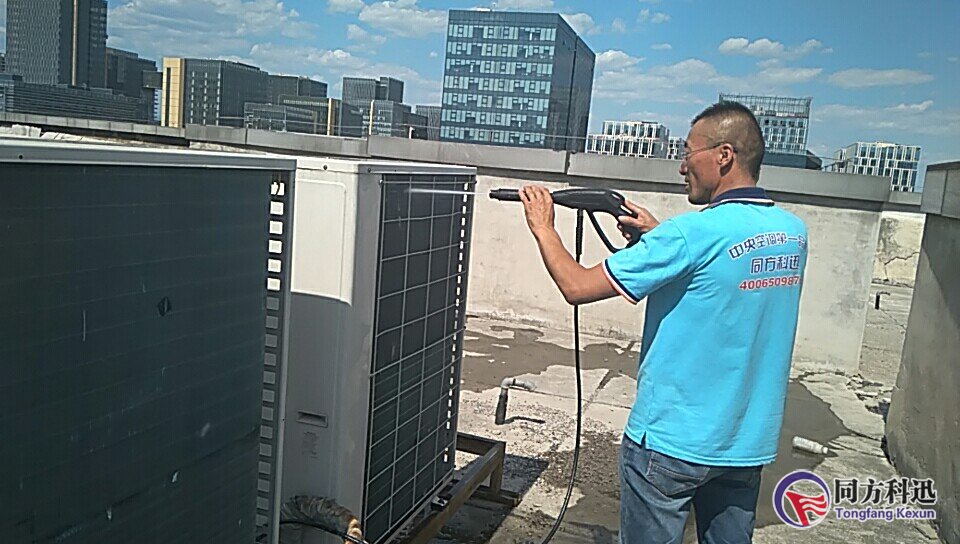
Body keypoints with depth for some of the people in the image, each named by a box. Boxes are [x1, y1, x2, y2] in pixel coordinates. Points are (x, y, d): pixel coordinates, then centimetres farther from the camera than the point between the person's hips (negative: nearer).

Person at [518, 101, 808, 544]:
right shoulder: (794, 233, 1)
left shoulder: (692, 233, -22)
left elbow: (577, 287, -19)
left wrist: (543, 227, -3)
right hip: (749, 440, 7)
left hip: (672, 441, -7)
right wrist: (660, 235, 12)